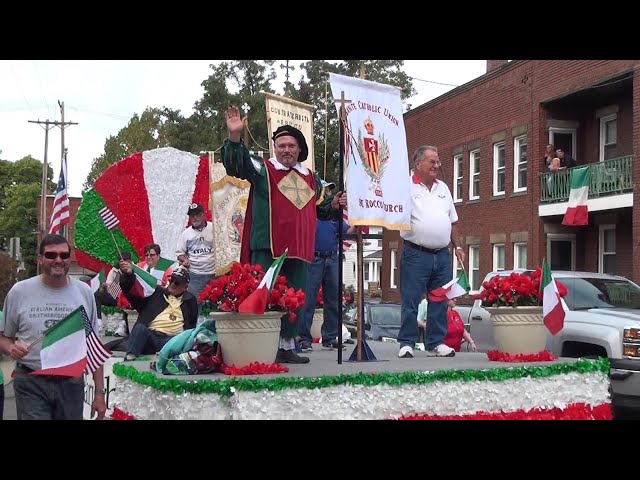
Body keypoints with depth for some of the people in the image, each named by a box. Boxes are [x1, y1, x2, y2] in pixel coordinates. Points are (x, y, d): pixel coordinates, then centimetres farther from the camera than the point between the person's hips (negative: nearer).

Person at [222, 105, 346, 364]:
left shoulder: (311, 179, 17)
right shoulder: (262, 170, 1)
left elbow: (320, 209, 26)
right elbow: (236, 163, -16)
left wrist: (334, 205, 5)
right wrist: (235, 136, -32)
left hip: (298, 250, 5)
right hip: (266, 248, -5)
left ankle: (287, 346, 21)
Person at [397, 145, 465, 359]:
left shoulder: (443, 188, 17)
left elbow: (453, 221, 22)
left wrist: (457, 247, 17)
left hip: (442, 255, 6)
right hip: (416, 254, -6)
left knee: (440, 301, 8)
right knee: (410, 301, -3)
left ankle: (436, 343, 16)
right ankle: (407, 343, 5)